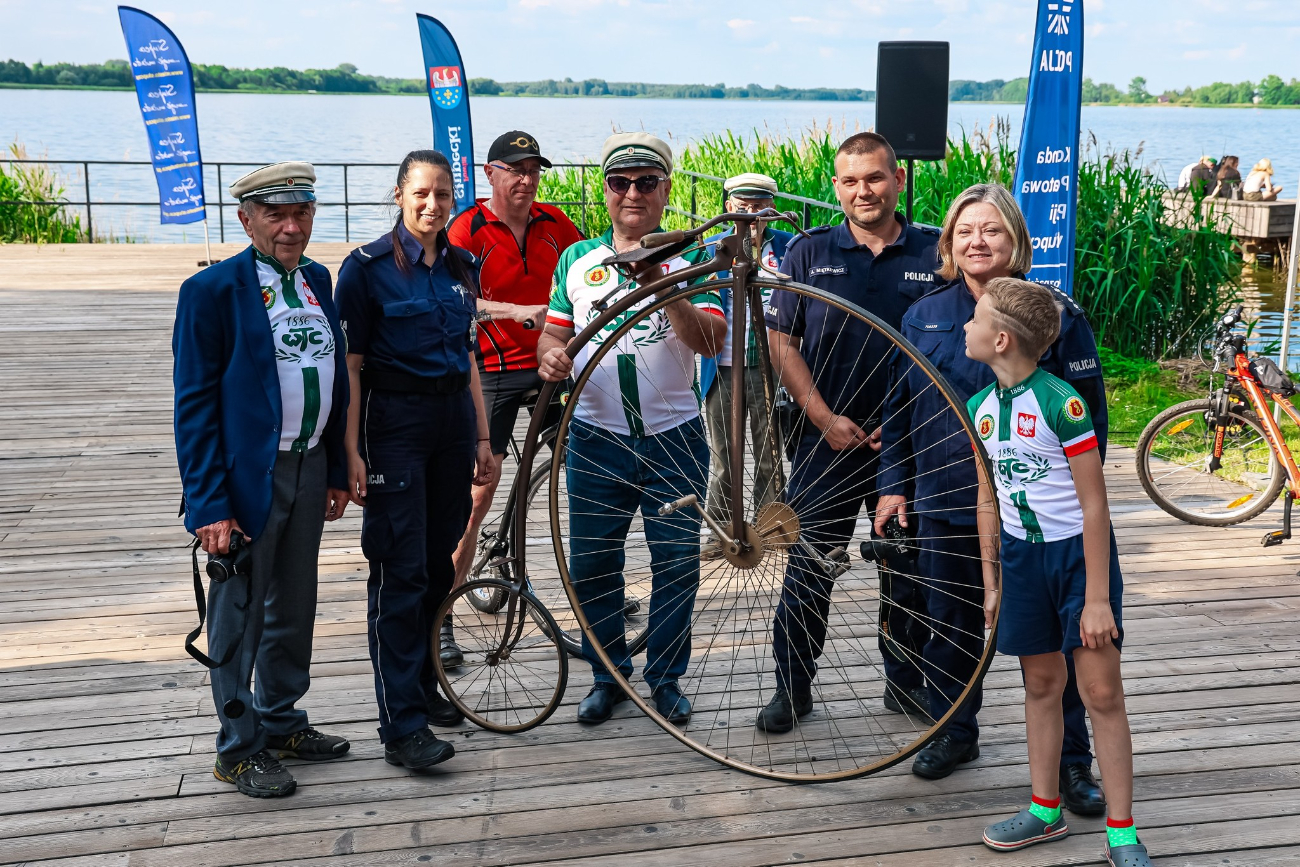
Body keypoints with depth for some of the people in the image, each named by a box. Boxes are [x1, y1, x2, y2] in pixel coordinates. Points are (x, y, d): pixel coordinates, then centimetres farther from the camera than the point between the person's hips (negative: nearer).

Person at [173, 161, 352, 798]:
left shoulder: (318, 280, 9)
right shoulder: (211, 291, -11)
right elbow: (194, 404, -13)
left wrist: (337, 470, 11)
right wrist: (209, 505, -18)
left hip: (309, 469, 7)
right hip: (248, 477, -6)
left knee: (294, 609, 18)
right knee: (239, 616, 5)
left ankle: (281, 723, 35)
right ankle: (238, 750, 19)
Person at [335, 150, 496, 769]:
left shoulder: (460, 266, 11)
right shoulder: (368, 266, -7)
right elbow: (350, 365, -9)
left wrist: (482, 437, 14)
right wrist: (352, 451, -15)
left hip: (453, 417, 6)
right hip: (394, 421, -6)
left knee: (439, 563, 11)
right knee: (400, 571, -7)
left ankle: (424, 687, 26)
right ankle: (402, 726, -4)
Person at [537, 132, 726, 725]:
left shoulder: (690, 261, 1)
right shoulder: (577, 260, 8)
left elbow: (711, 342, -12)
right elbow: (554, 331, 12)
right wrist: (550, 356, -12)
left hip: (674, 438, -1)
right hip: (596, 438, 2)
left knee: (677, 563, 5)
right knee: (591, 565, 6)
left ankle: (666, 677, 23)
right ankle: (607, 675, 25)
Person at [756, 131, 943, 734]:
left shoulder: (936, 253, 2)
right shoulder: (809, 252, 3)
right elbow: (781, 343, 2)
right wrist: (825, 418, -7)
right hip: (828, 440, 0)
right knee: (808, 568, 3)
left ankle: (906, 683, 26)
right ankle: (792, 688, 17)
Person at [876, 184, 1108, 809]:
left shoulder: (1056, 316, -5)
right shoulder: (924, 316, 6)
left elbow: (1088, 417, -3)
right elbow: (899, 407, 13)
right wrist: (894, 485, 9)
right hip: (945, 505, 3)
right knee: (949, 625, 14)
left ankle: (1070, 759, 19)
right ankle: (955, 731, 35)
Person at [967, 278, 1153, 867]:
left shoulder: (1060, 402, -19)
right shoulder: (981, 409, 2)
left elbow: (1094, 504, -17)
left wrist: (1096, 597, -17)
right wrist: (991, 584, 12)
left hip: (1078, 551, -6)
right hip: (1020, 553, 6)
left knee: (1101, 692, -3)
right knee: (1041, 684, 14)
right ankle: (1045, 810, 26)